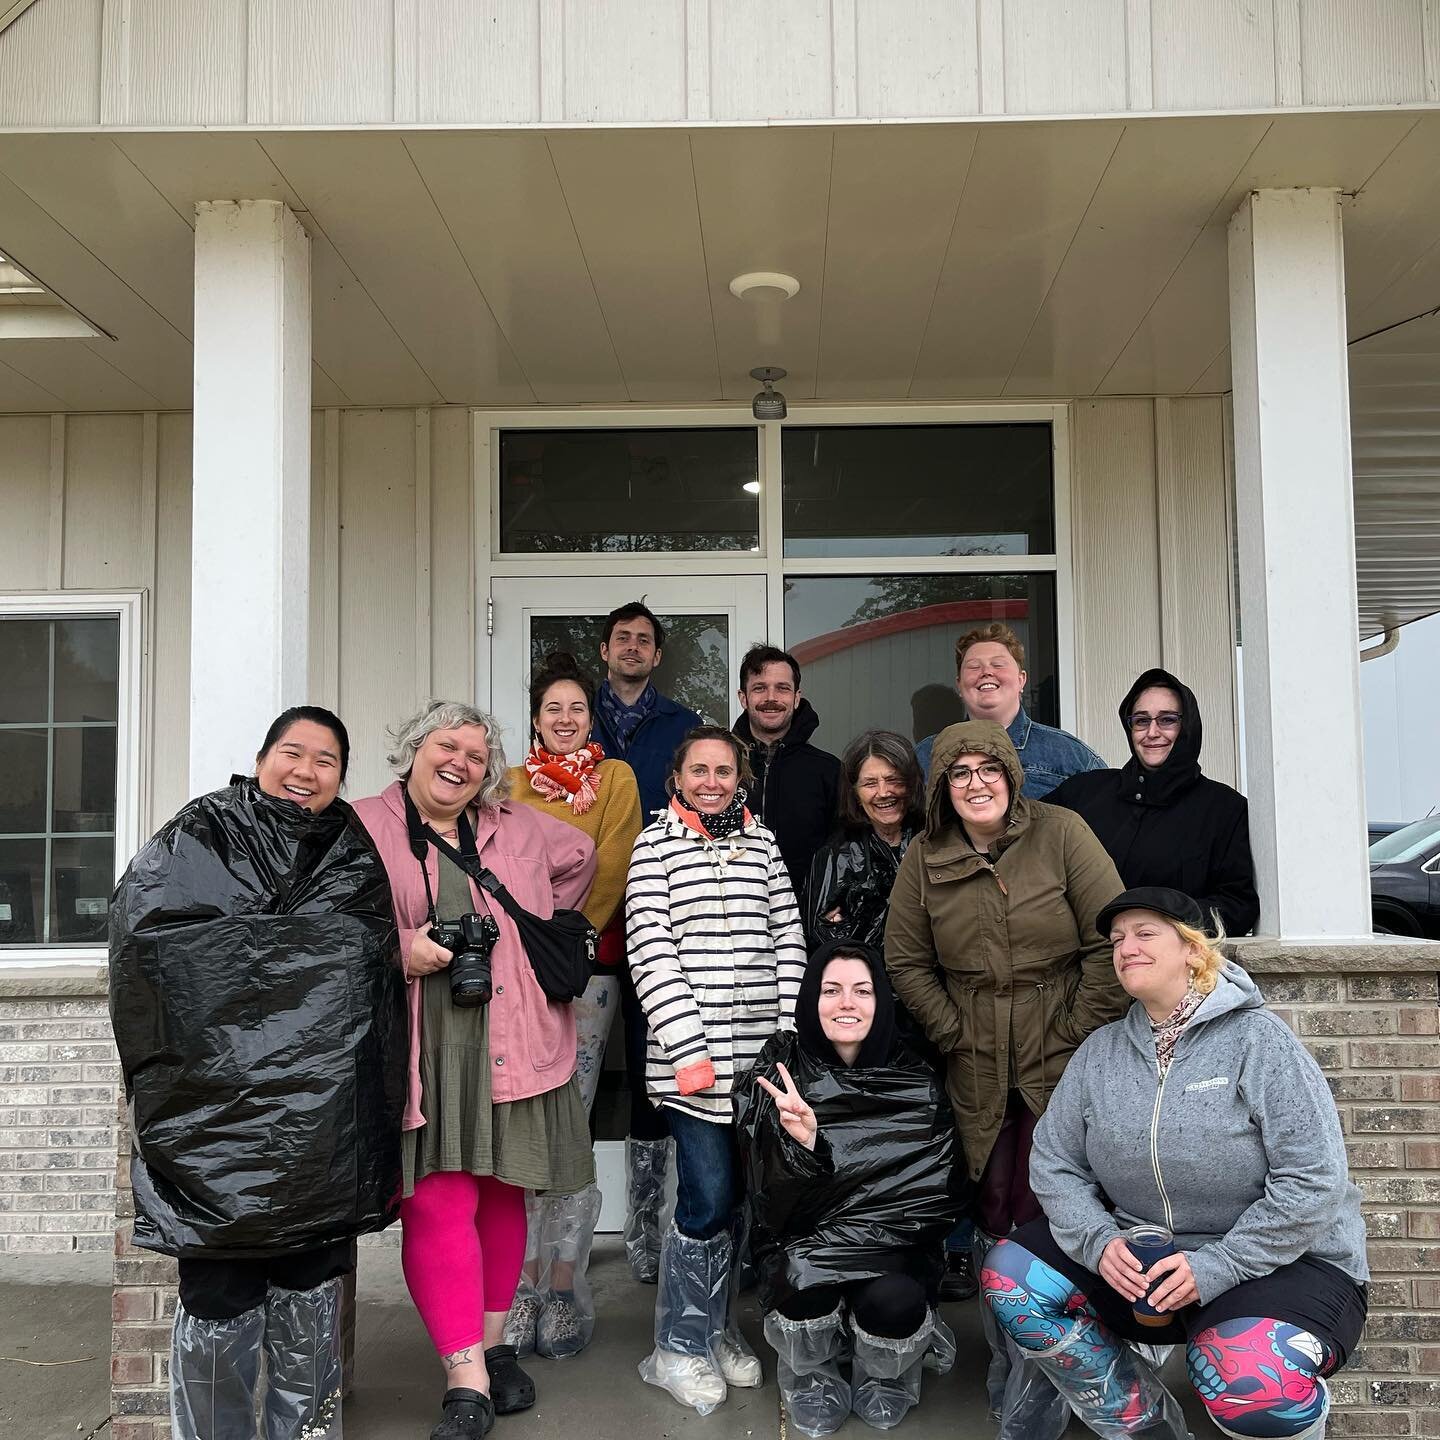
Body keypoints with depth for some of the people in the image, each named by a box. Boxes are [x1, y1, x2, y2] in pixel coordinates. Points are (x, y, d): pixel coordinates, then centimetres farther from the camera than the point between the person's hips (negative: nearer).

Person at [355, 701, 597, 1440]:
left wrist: (544, 930, 20)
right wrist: (394, 949, -15)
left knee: (501, 1194, 11)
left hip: (509, 1044, 4)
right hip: (419, 1051, -4)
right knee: (437, 1205, -9)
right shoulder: (362, 827, 2)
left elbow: (581, 854, 28)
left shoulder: (517, 828, 13)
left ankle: (493, 1347, 28)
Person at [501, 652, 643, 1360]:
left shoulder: (615, 778, 10)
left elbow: (610, 866, -1)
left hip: (586, 963, -2)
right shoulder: (512, 784, 18)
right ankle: (525, 1285, 9)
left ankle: (564, 1291, 5)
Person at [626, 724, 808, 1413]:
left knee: (742, 1197, 10)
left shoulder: (763, 843, 12)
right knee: (708, 1201, -5)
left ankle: (716, 1329, 30)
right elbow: (650, 952, -7)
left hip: (761, 1056, 4)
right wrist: (689, 1049, -13)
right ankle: (677, 1348, 14)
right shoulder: (656, 844, -1)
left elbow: (789, 941, 11)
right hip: (692, 1057, -4)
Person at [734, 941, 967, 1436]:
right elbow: (772, 1200, -11)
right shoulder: (778, 1077, -7)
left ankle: (882, 1377, 9)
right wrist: (803, 1143, -33)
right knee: (806, 1279, -32)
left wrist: (855, 1234, -17)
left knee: (891, 1298, -30)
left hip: (891, 1247, 1)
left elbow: (938, 1196, -4)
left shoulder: (916, 1085, -5)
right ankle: (811, 1376, 5)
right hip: (800, 1242, 0)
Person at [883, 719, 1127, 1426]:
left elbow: (1112, 942, -7)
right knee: (991, 1216, 8)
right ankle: (1004, 1363, 24)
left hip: (1060, 1066, -3)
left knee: (1043, 1216, -5)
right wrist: (956, 1035, 1)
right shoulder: (925, 856, 3)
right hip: (976, 1072, 3)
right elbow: (906, 962, 8)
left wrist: (1080, 1033, -7)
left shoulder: (1061, 833, -5)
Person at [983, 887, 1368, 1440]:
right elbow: (1054, 1163, 4)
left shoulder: (1256, 1038, -12)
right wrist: (1099, 1240, -15)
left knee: (1251, 1390, -35)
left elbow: (1312, 1182, -17)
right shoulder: (1099, 1052, 3)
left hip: (1278, 1262, -5)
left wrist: (1214, 1267, -21)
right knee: (1009, 1275, -12)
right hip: (1139, 1256, 6)